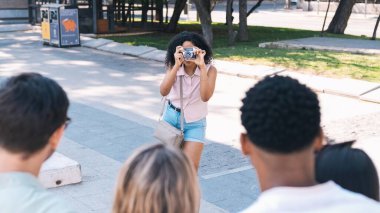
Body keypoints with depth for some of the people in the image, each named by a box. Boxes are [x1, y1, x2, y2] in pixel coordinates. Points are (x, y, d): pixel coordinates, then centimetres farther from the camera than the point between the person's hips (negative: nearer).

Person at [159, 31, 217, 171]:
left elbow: (205, 97, -31)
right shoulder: (174, 67, -10)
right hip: (172, 117, 2)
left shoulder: (209, 70, -15)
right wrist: (177, 65, -31)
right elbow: (164, 92, -26)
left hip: (194, 123, -2)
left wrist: (202, 67, -33)